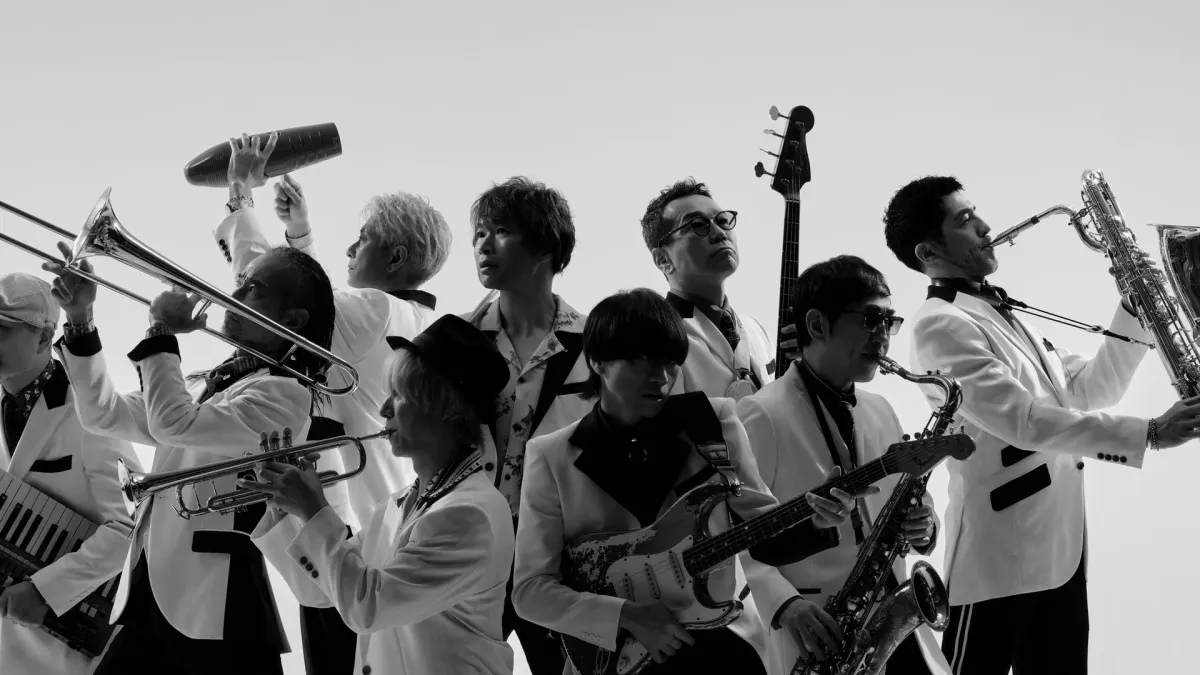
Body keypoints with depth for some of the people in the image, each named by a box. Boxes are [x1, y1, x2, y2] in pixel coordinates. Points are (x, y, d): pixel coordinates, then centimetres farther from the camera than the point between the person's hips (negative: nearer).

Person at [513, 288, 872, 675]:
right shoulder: (553, 457, -2)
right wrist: (629, 615, -16)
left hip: (711, 641, 2)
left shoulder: (712, 424, 3)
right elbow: (530, 589, -4)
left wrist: (811, 520, -11)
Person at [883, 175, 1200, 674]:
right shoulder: (941, 325, -12)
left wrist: (1136, 307, 5)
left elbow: (1088, 389, 17)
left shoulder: (1004, 316, 19)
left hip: (1061, 548, 9)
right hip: (1000, 557, -9)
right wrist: (1148, 434, -25)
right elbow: (1025, 421, -22)